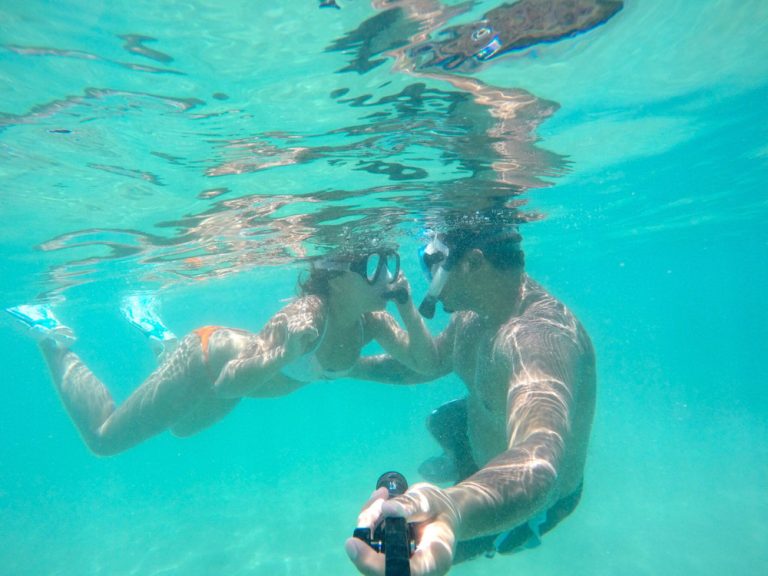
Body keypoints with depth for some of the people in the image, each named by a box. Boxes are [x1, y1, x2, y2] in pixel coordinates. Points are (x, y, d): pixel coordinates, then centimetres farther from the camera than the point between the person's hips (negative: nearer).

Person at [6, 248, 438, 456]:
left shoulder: (369, 319, -20)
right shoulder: (306, 317, -40)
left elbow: (426, 362, -21)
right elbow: (227, 384, -40)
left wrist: (406, 305, -33)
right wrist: (285, 354, -58)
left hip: (240, 353, 6)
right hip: (206, 360, -6)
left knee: (180, 426, 35)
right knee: (102, 439, 14)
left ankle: (158, 336, 48)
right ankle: (54, 341, 29)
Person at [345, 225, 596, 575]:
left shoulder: (539, 335, -41)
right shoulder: (474, 311, -12)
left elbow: (538, 458, -57)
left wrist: (452, 510, -77)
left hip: (529, 499, -7)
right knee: (437, 421, 31)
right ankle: (462, 464, 63)